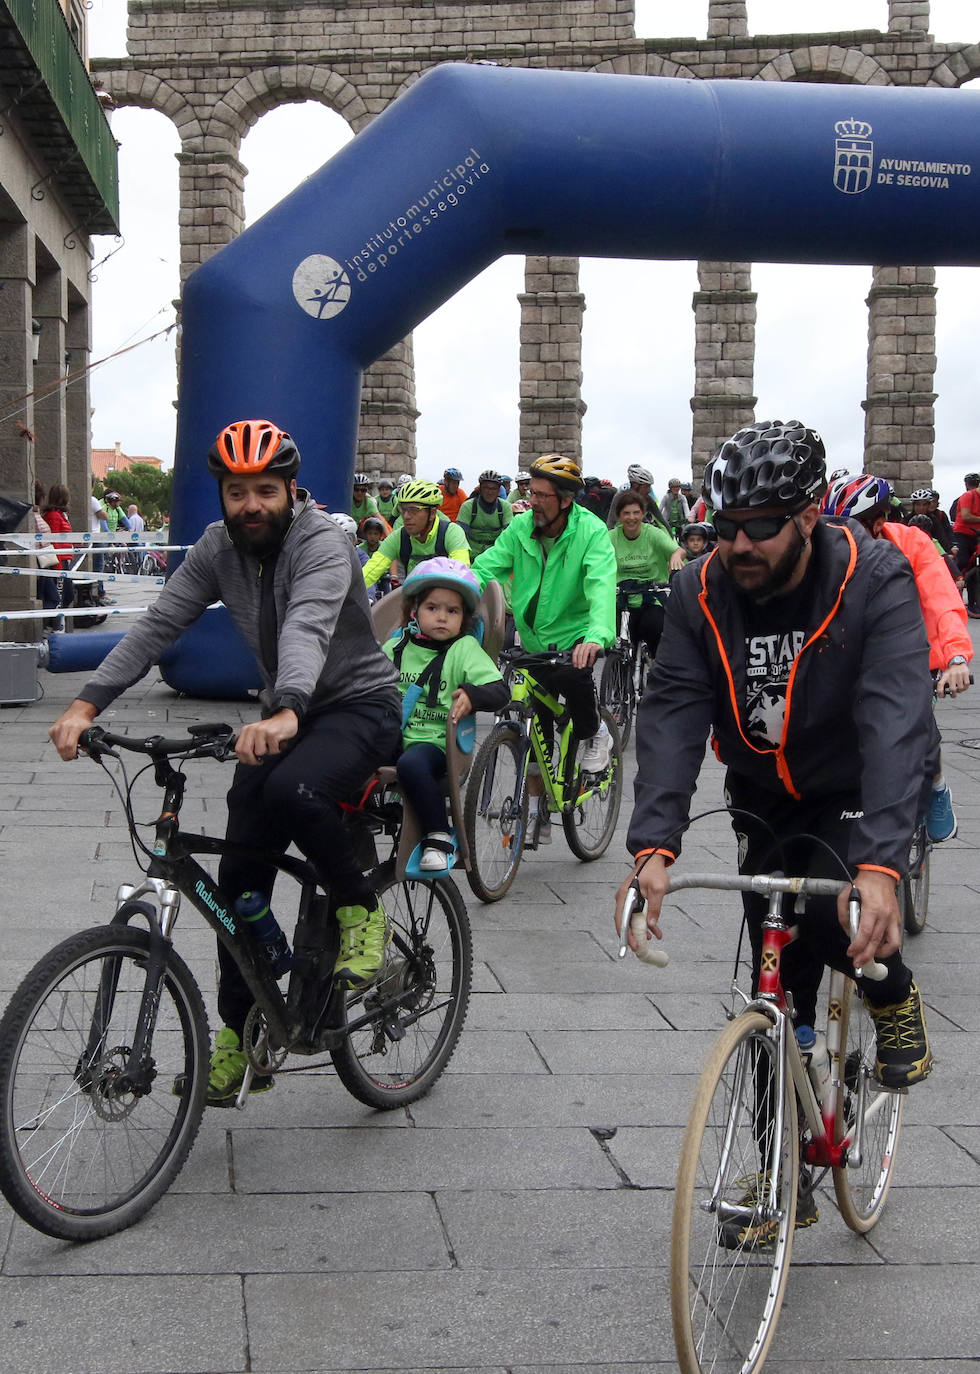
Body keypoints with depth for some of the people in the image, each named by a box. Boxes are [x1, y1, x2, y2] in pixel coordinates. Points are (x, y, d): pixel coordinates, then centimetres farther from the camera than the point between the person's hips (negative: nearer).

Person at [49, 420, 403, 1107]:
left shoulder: (321, 542, -21)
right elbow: (157, 626, -8)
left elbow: (307, 627, -40)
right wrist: (86, 703, -22)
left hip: (360, 704, -6)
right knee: (241, 873, -1)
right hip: (283, 715, 6)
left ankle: (362, 909, -11)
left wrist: (285, 713, -58)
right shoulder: (218, 548, -2)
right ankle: (242, 1038, 12)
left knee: (292, 791, -37)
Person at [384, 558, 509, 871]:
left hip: (435, 741, -4)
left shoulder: (465, 649, 3)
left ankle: (438, 837, -23)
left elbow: (499, 691, -7)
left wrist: (471, 695, -26)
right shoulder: (395, 647, 15)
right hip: (392, 737, 4)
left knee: (411, 764, -37)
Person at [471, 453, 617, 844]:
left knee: (571, 675, -36)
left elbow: (601, 587, -31)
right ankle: (537, 811, 22)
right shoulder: (520, 529, -4)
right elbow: (484, 570, -10)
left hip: (576, 634, -4)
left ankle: (594, 734, -4)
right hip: (535, 640, 4)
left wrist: (597, 636, -49)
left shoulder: (591, 532, -17)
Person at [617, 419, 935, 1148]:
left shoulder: (875, 579, -27)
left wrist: (880, 865, -52)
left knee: (829, 914, -29)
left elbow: (896, 723, -39)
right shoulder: (699, 592, -16)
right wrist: (653, 847, -41)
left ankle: (894, 993, 7)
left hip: (862, 789, -3)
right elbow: (671, 718, -25)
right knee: (779, 988, 4)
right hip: (766, 798, 3)